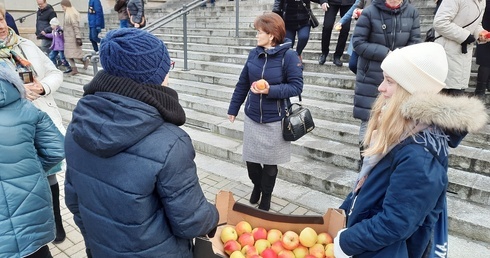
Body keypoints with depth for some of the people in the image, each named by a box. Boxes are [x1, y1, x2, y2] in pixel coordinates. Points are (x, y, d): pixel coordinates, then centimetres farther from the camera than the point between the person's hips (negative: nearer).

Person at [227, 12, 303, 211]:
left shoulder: (289, 56, -14)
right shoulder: (254, 54, 0)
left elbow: (296, 87, -13)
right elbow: (242, 83, 8)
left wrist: (271, 90, -26)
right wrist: (233, 109, 12)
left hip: (274, 120, -4)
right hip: (252, 117, 4)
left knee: (270, 162, 11)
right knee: (250, 159, 12)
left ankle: (266, 196, 35)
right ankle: (257, 185, 43)